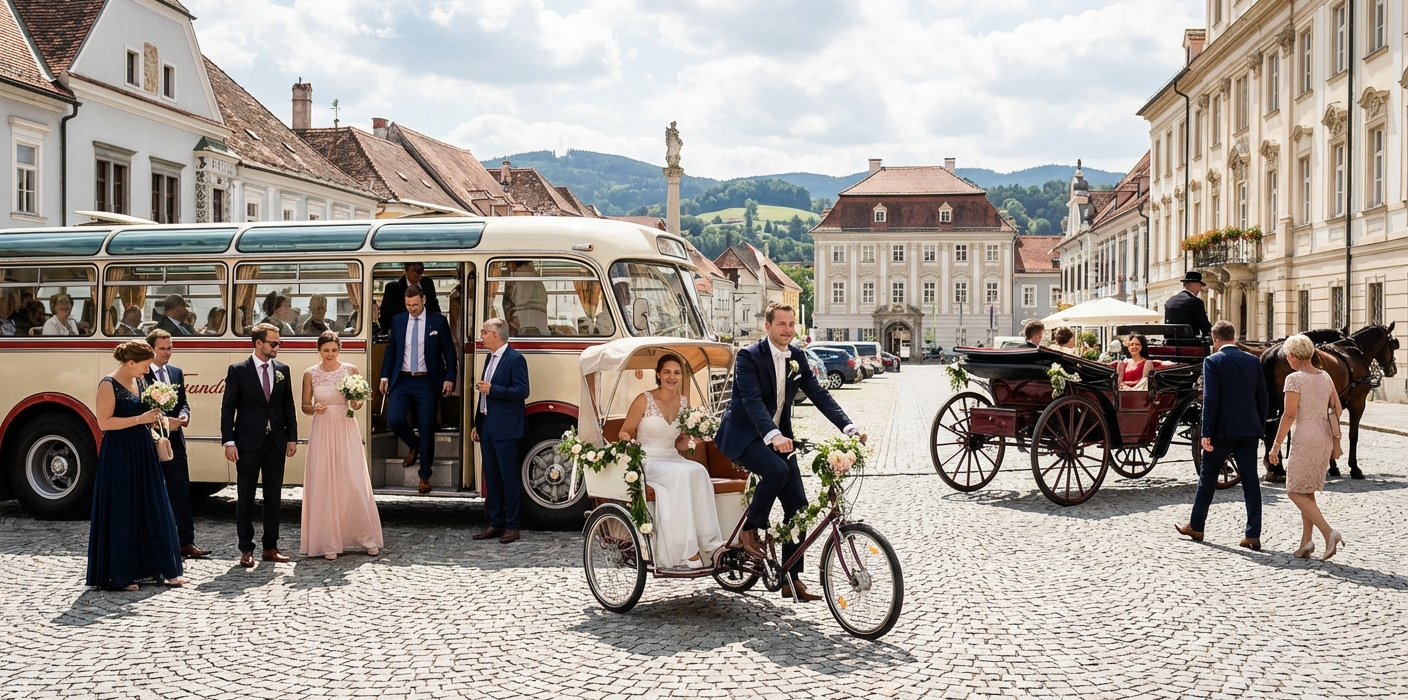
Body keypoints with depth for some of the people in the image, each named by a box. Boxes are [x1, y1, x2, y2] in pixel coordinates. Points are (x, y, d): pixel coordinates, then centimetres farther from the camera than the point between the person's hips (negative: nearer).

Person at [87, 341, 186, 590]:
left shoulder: (138, 382, 10)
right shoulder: (109, 385, -12)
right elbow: (104, 422, -18)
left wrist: (152, 418, 4)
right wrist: (140, 419, -20)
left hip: (142, 453, 8)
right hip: (118, 455, -8)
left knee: (152, 509, 8)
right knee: (120, 513, -1)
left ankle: (161, 568, 14)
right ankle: (117, 575, 9)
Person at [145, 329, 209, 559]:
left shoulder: (177, 372, 12)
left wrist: (184, 415, -6)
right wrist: (162, 422, -18)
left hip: (175, 439, 5)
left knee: (182, 492, 4)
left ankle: (186, 542, 8)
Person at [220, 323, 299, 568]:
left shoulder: (282, 370, 8)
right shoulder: (238, 371, -4)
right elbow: (227, 408, -5)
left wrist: (292, 437, 5)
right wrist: (229, 441, -12)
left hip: (276, 442, 4)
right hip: (248, 443, -4)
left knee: (273, 496, 8)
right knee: (245, 497, 4)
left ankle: (270, 547, 17)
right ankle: (246, 550, 11)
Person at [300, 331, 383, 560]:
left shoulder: (351, 370, 3)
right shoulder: (310, 374, 3)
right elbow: (305, 406, 8)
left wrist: (357, 404, -13)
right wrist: (314, 408, -13)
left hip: (347, 431, 0)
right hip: (322, 432, 0)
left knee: (355, 484, -2)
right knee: (323, 486, 0)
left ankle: (366, 537, 10)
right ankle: (328, 542, 8)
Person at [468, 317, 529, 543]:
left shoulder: (515, 359, -10)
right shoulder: (490, 358, 17)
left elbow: (522, 391, -17)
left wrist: (492, 389, -20)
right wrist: (477, 424, 18)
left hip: (505, 429, -9)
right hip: (487, 428, 9)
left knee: (509, 478, -2)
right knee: (491, 477, 11)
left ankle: (512, 526, 4)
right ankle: (495, 524, 19)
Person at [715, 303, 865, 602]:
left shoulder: (797, 357, 4)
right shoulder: (749, 356, -16)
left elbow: (819, 395, 1)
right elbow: (752, 399, -28)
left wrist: (848, 427, -13)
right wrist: (772, 435, -44)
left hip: (778, 436, 7)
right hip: (743, 434, -7)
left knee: (798, 506, -1)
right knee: (777, 470, -35)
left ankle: (791, 579, 9)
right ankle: (749, 530, -13)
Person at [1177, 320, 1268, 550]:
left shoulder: (1213, 361, -8)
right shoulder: (1253, 361, 7)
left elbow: (1210, 399, -14)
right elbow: (1262, 398, 10)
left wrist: (1206, 433, -12)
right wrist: (1260, 427, 18)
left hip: (1223, 429, -4)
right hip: (1249, 429, 4)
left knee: (1207, 477, 10)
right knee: (1250, 481, 5)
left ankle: (1196, 526, 21)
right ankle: (1253, 535, 2)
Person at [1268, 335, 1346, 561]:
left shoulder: (1294, 379, -13)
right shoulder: (1325, 377, 9)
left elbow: (1289, 415, -16)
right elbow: (1337, 408, 14)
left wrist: (1276, 445, -11)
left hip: (1305, 438, -8)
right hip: (1325, 438, 8)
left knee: (1295, 491, 2)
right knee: (1307, 491, 15)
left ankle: (1329, 532, -12)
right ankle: (1306, 542, 12)